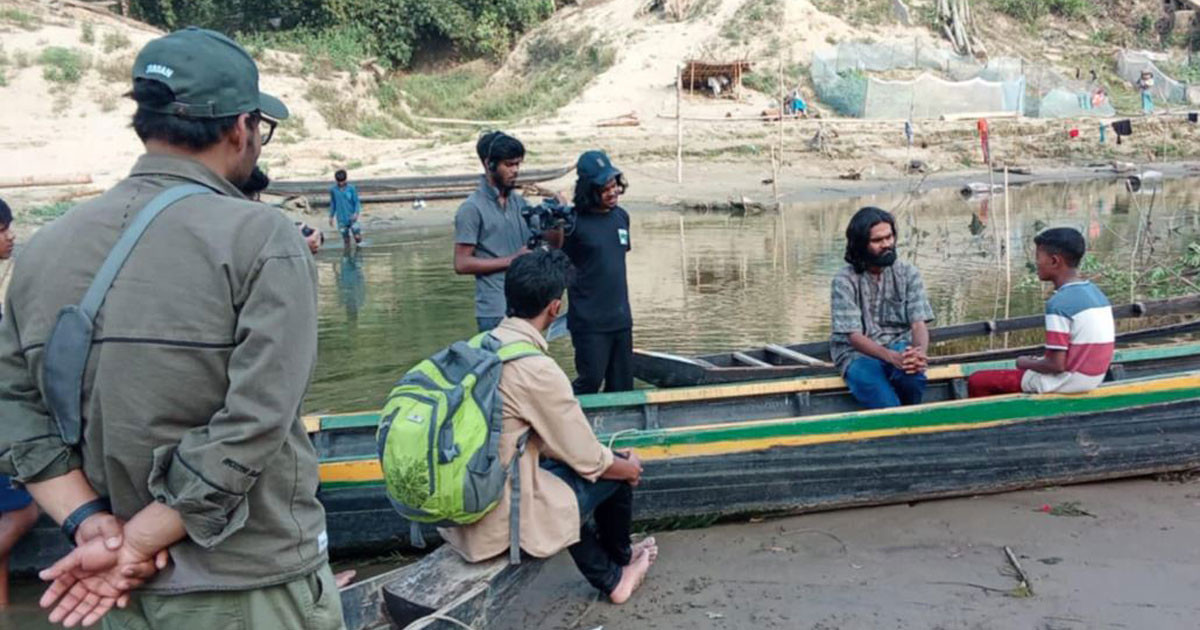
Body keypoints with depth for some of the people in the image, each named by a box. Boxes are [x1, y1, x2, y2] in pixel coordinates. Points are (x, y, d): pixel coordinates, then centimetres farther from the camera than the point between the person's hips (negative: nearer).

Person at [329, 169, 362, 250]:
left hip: (351, 217, -2)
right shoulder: (333, 190, -1)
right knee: (345, 237, 8)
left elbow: (357, 202, -3)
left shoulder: (351, 188, -7)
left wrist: (356, 213, -19)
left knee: (357, 235, -8)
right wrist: (331, 216, 14)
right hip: (341, 219, 2)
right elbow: (332, 203, 11)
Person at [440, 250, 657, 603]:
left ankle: (610, 580, 37)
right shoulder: (537, 368, -22)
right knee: (619, 472, 11)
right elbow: (589, 460, -12)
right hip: (503, 516, -8)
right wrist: (629, 466, 10)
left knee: (563, 466, 28)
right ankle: (619, 559, 40)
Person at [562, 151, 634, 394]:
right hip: (590, 321, -6)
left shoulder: (621, 216, 7)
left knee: (622, 387, 11)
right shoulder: (574, 222, -11)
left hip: (621, 318, 6)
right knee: (590, 382, -4)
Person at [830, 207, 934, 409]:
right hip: (857, 353, -3)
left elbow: (919, 324, -6)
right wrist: (892, 357, -32)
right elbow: (854, 336, -15)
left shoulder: (908, 273, 2)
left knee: (912, 374, -33)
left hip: (900, 347, 3)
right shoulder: (845, 280, -8)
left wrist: (919, 353, -30)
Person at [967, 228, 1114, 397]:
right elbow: (1087, 346, 14)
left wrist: (1027, 363, -3)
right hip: (1093, 379, 9)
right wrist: (1038, 360, 14)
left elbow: (1056, 365, -23)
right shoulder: (1096, 293, 5)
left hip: (1066, 382, -9)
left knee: (977, 381, -1)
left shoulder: (1059, 303, -22)